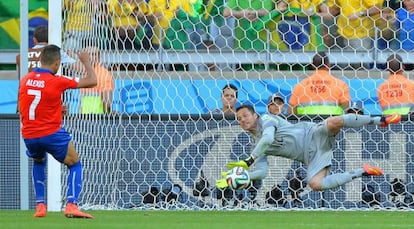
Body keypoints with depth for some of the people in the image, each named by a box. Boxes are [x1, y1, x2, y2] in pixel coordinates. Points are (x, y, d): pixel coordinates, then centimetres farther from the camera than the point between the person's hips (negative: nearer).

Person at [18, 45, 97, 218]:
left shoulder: (25, 80, 4)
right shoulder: (57, 82, -12)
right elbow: (92, 81, -6)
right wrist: (86, 61, 12)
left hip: (28, 136, 5)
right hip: (52, 134, -5)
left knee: (38, 163, 33)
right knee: (75, 165, 12)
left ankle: (40, 205, 19)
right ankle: (71, 205, -8)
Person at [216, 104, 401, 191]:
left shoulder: (266, 119, 0)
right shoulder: (258, 146, 21)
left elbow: (268, 138, -21)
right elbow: (262, 172, 19)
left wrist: (248, 161, -23)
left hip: (313, 136, -6)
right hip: (311, 157, 6)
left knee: (333, 122, -38)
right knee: (315, 184, -24)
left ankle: (380, 120, -23)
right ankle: (362, 172, -11)